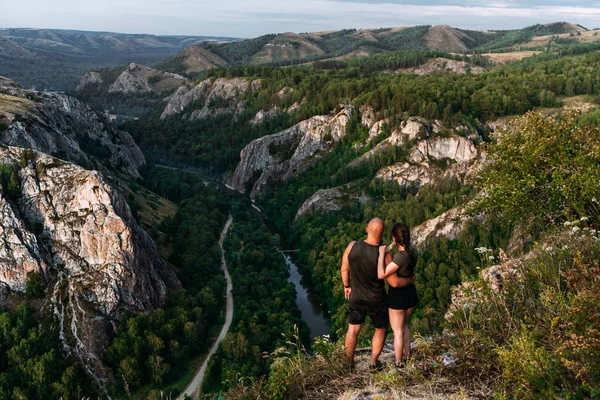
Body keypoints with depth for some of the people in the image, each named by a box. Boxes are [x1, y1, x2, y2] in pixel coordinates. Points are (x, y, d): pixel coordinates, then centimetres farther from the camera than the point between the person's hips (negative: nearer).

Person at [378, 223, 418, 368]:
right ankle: (407, 356, 37)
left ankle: (398, 365, 22)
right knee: (404, 325, 28)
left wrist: (381, 254, -26)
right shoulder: (413, 251, -5)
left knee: (397, 331, 9)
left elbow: (381, 275, -33)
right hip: (411, 292, 7)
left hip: (398, 295, -7)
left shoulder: (400, 257, -29)